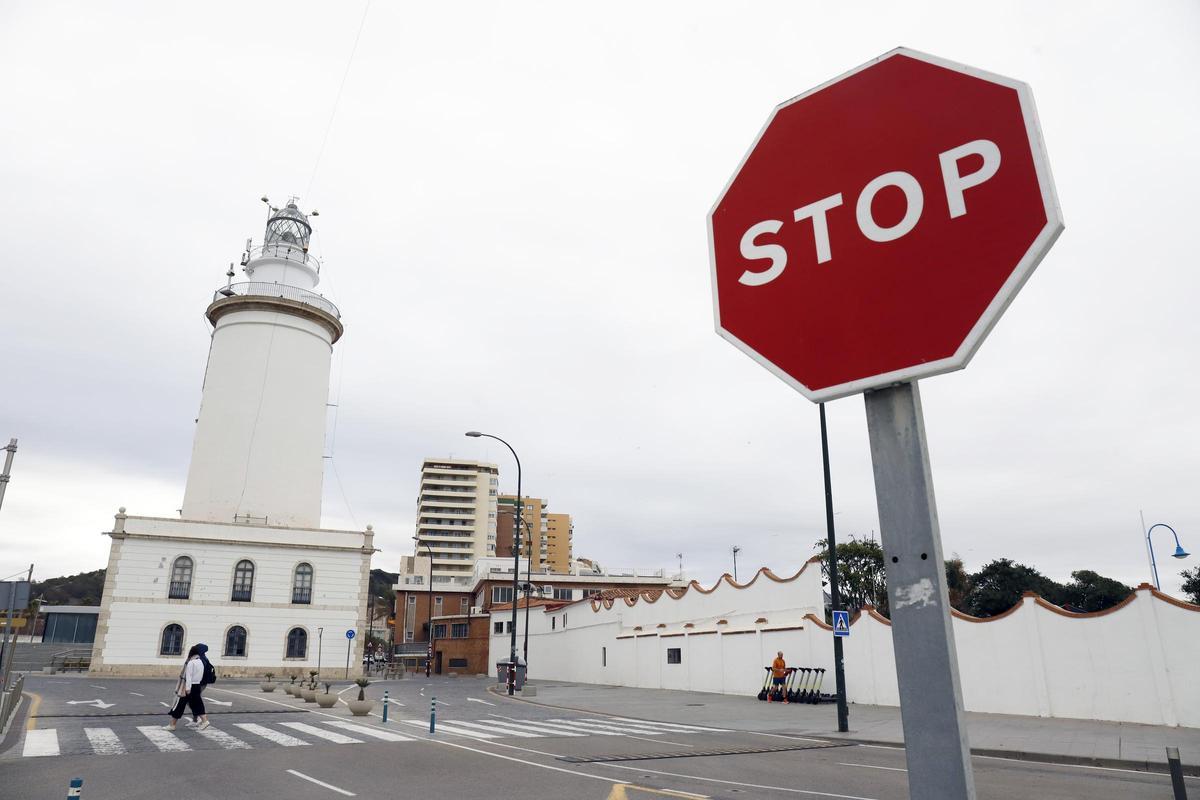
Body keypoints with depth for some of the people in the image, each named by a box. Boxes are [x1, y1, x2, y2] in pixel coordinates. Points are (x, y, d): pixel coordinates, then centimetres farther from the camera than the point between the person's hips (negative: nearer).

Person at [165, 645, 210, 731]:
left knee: (179, 705, 4)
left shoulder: (190, 663, -14)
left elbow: (188, 676, -18)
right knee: (197, 704, 10)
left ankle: (172, 725, 12)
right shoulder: (201, 662, 10)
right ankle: (204, 721, -1)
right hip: (197, 686, 7)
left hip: (190, 686, -7)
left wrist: (187, 688, -21)